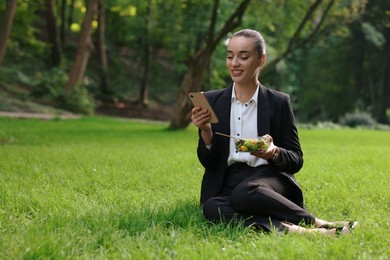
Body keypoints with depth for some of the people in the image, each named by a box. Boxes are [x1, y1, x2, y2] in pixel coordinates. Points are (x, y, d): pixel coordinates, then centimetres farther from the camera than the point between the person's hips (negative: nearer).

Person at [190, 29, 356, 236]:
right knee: (211, 208, -33)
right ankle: (291, 230, -33)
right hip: (226, 183, 2)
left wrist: (274, 153, -16)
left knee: (244, 192, -37)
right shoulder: (212, 101, 10)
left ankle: (318, 225, -26)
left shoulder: (278, 102, 5)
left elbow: (296, 160, 6)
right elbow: (208, 162, 8)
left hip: (268, 176, -2)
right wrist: (206, 131, -12)